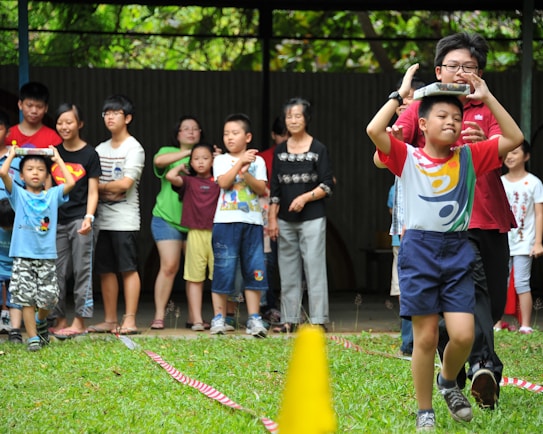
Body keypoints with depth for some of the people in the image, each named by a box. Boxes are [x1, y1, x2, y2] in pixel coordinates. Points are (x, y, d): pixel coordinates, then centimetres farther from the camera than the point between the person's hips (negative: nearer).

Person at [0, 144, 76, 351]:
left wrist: (58, 159, 4)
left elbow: (70, 182, -5)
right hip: (23, 256, -1)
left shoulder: (52, 195, 9)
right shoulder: (18, 195, 4)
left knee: (49, 298, 0)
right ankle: (33, 337, 6)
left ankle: (40, 321, 30)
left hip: (47, 256, 1)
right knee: (27, 299, -2)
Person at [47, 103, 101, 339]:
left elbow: (93, 191, -2)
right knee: (57, 271, 4)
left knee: (82, 270, -2)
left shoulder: (89, 154, 0)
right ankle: (59, 320, 10)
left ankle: (80, 320, 1)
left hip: (80, 219, -4)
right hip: (57, 220, 4)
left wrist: (88, 217, -14)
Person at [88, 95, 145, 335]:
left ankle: (129, 320, -7)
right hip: (102, 218, 6)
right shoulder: (100, 149, 16)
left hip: (124, 218, -6)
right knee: (105, 270, 7)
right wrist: (109, 190, -7)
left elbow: (125, 183, -13)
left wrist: (99, 186, -3)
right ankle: (109, 320, 12)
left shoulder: (134, 148, -3)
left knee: (128, 268, -7)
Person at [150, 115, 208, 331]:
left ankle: (194, 317, 4)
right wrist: (188, 153, -17)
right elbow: (158, 160, -16)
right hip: (167, 219, -3)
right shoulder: (169, 152, 8)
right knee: (169, 266, -10)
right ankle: (159, 315, -3)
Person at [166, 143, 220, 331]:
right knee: (195, 278, 1)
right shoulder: (188, 181, 5)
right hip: (195, 233, 0)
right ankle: (197, 320, 3)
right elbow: (170, 176, -9)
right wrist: (181, 167, 9)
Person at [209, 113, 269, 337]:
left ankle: (254, 319, 6)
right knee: (223, 269, -4)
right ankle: (219, 318, 3)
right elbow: (224, 182, -10)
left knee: (254, 270, 1)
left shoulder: (257, 161, 11)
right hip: (226, 221, -1)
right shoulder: (221, 160, 8)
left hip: (252, 221, 1)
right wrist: (240, 162, -13)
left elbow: (262, 189, -1)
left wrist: (246, 174, -15)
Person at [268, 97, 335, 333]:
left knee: (314, 268, -7)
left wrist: (305, 197, -16)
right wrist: (272, 219, 6)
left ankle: (318, 320, -5)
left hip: (312, 218, -4)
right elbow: (275, 188, 11)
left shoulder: (318, 149, -1)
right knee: (288, 271, 5)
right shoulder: (280, 151, 11)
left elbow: (327, 185, -3)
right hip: (285, 220, 4)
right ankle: (289, 320, 9)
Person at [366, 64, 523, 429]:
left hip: (458, 252, 2)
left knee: (464, 335, -8)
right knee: (426, 337, 1)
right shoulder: (408, 157, -1)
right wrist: (401, 93, -12)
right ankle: (425, 412, 16)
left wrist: (486, 97, -3)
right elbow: (374, 130, -17)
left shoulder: (469, 157, 6)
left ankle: (448, 380, 24)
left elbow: (515, 138, -1)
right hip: (419, 251, -2)